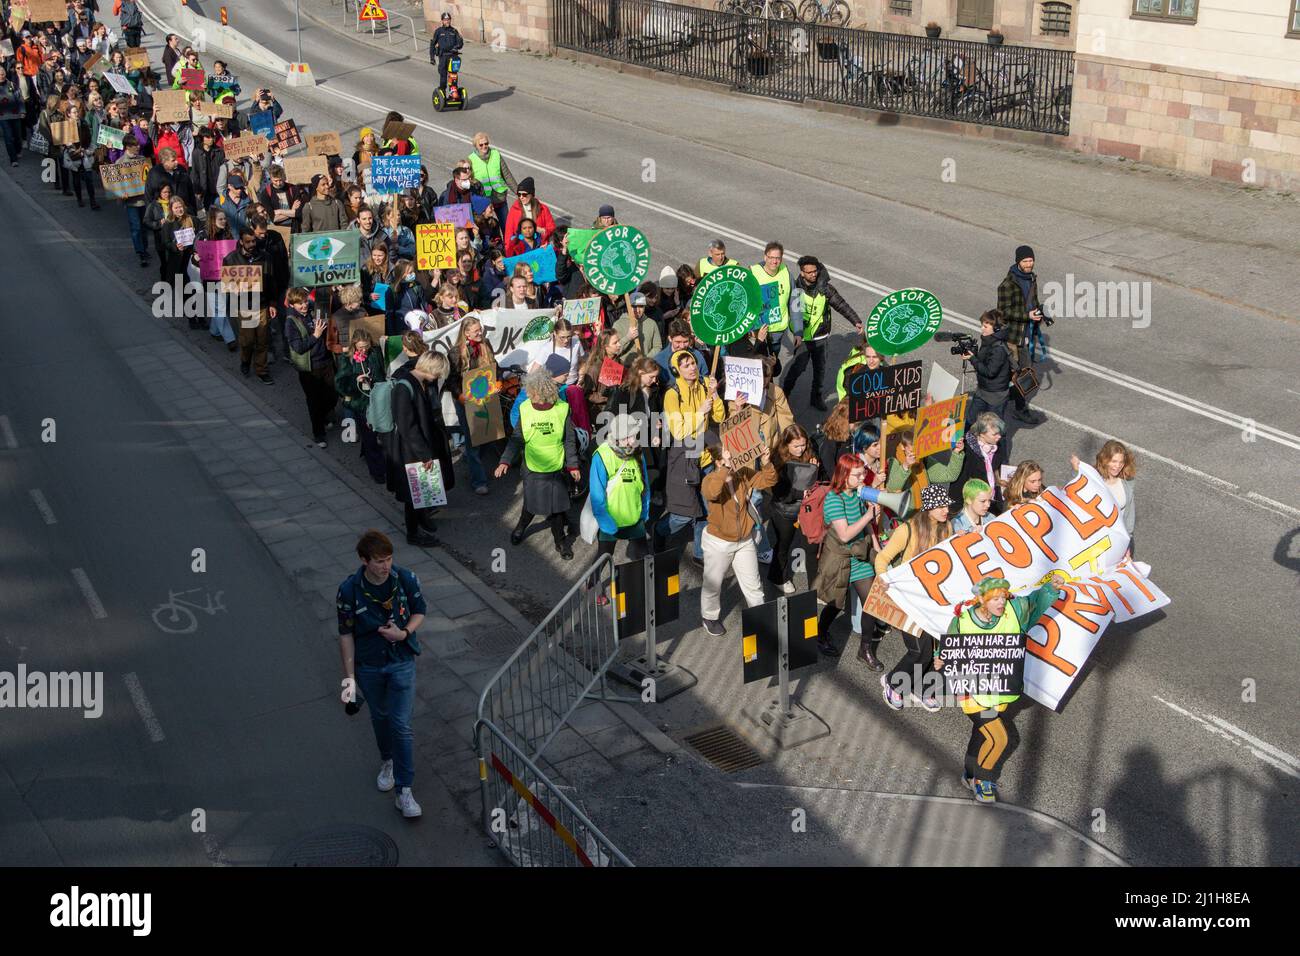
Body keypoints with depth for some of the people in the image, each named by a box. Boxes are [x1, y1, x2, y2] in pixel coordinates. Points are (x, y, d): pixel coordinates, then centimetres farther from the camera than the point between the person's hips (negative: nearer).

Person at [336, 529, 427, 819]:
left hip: (401, 662, -1)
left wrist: (404, 633, -18)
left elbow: (420, 611, 2)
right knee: (380, 717, 22)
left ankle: (404, 791, 1)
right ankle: (387, 761, 50)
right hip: (368, 666, 1)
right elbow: (346, 634, -9)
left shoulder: (406, 579, -15)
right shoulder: (349, 590, -18)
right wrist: (350, 676, -8)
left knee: (401, 725, -5)